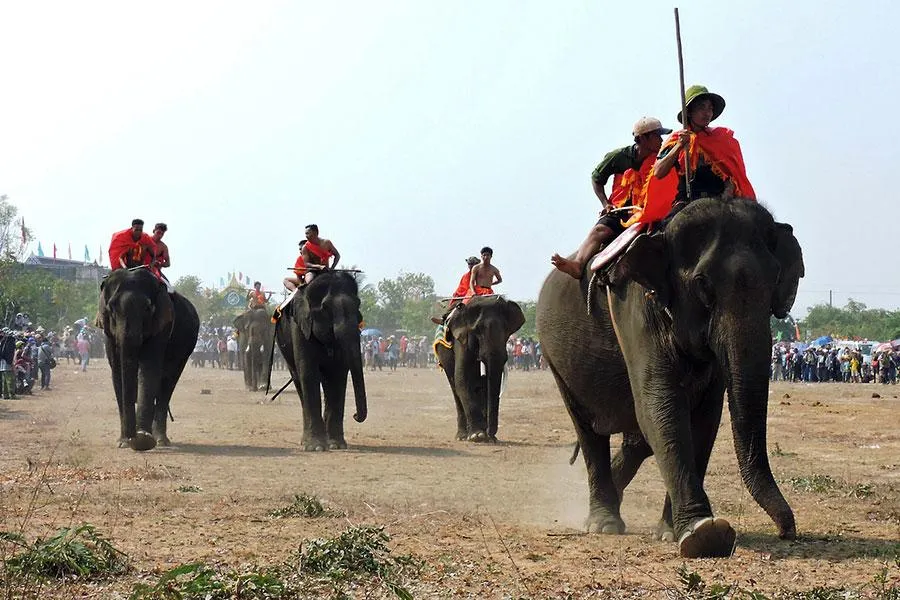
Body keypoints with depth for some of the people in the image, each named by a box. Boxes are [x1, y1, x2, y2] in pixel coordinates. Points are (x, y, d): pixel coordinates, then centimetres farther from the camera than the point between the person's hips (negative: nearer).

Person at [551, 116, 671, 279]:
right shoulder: (619, 156, 6)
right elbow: (596, 178, 18)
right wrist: (606, 203, 6)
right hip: (619, 211, 0)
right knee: (599, 230, -29)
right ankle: (578, 264, -52)